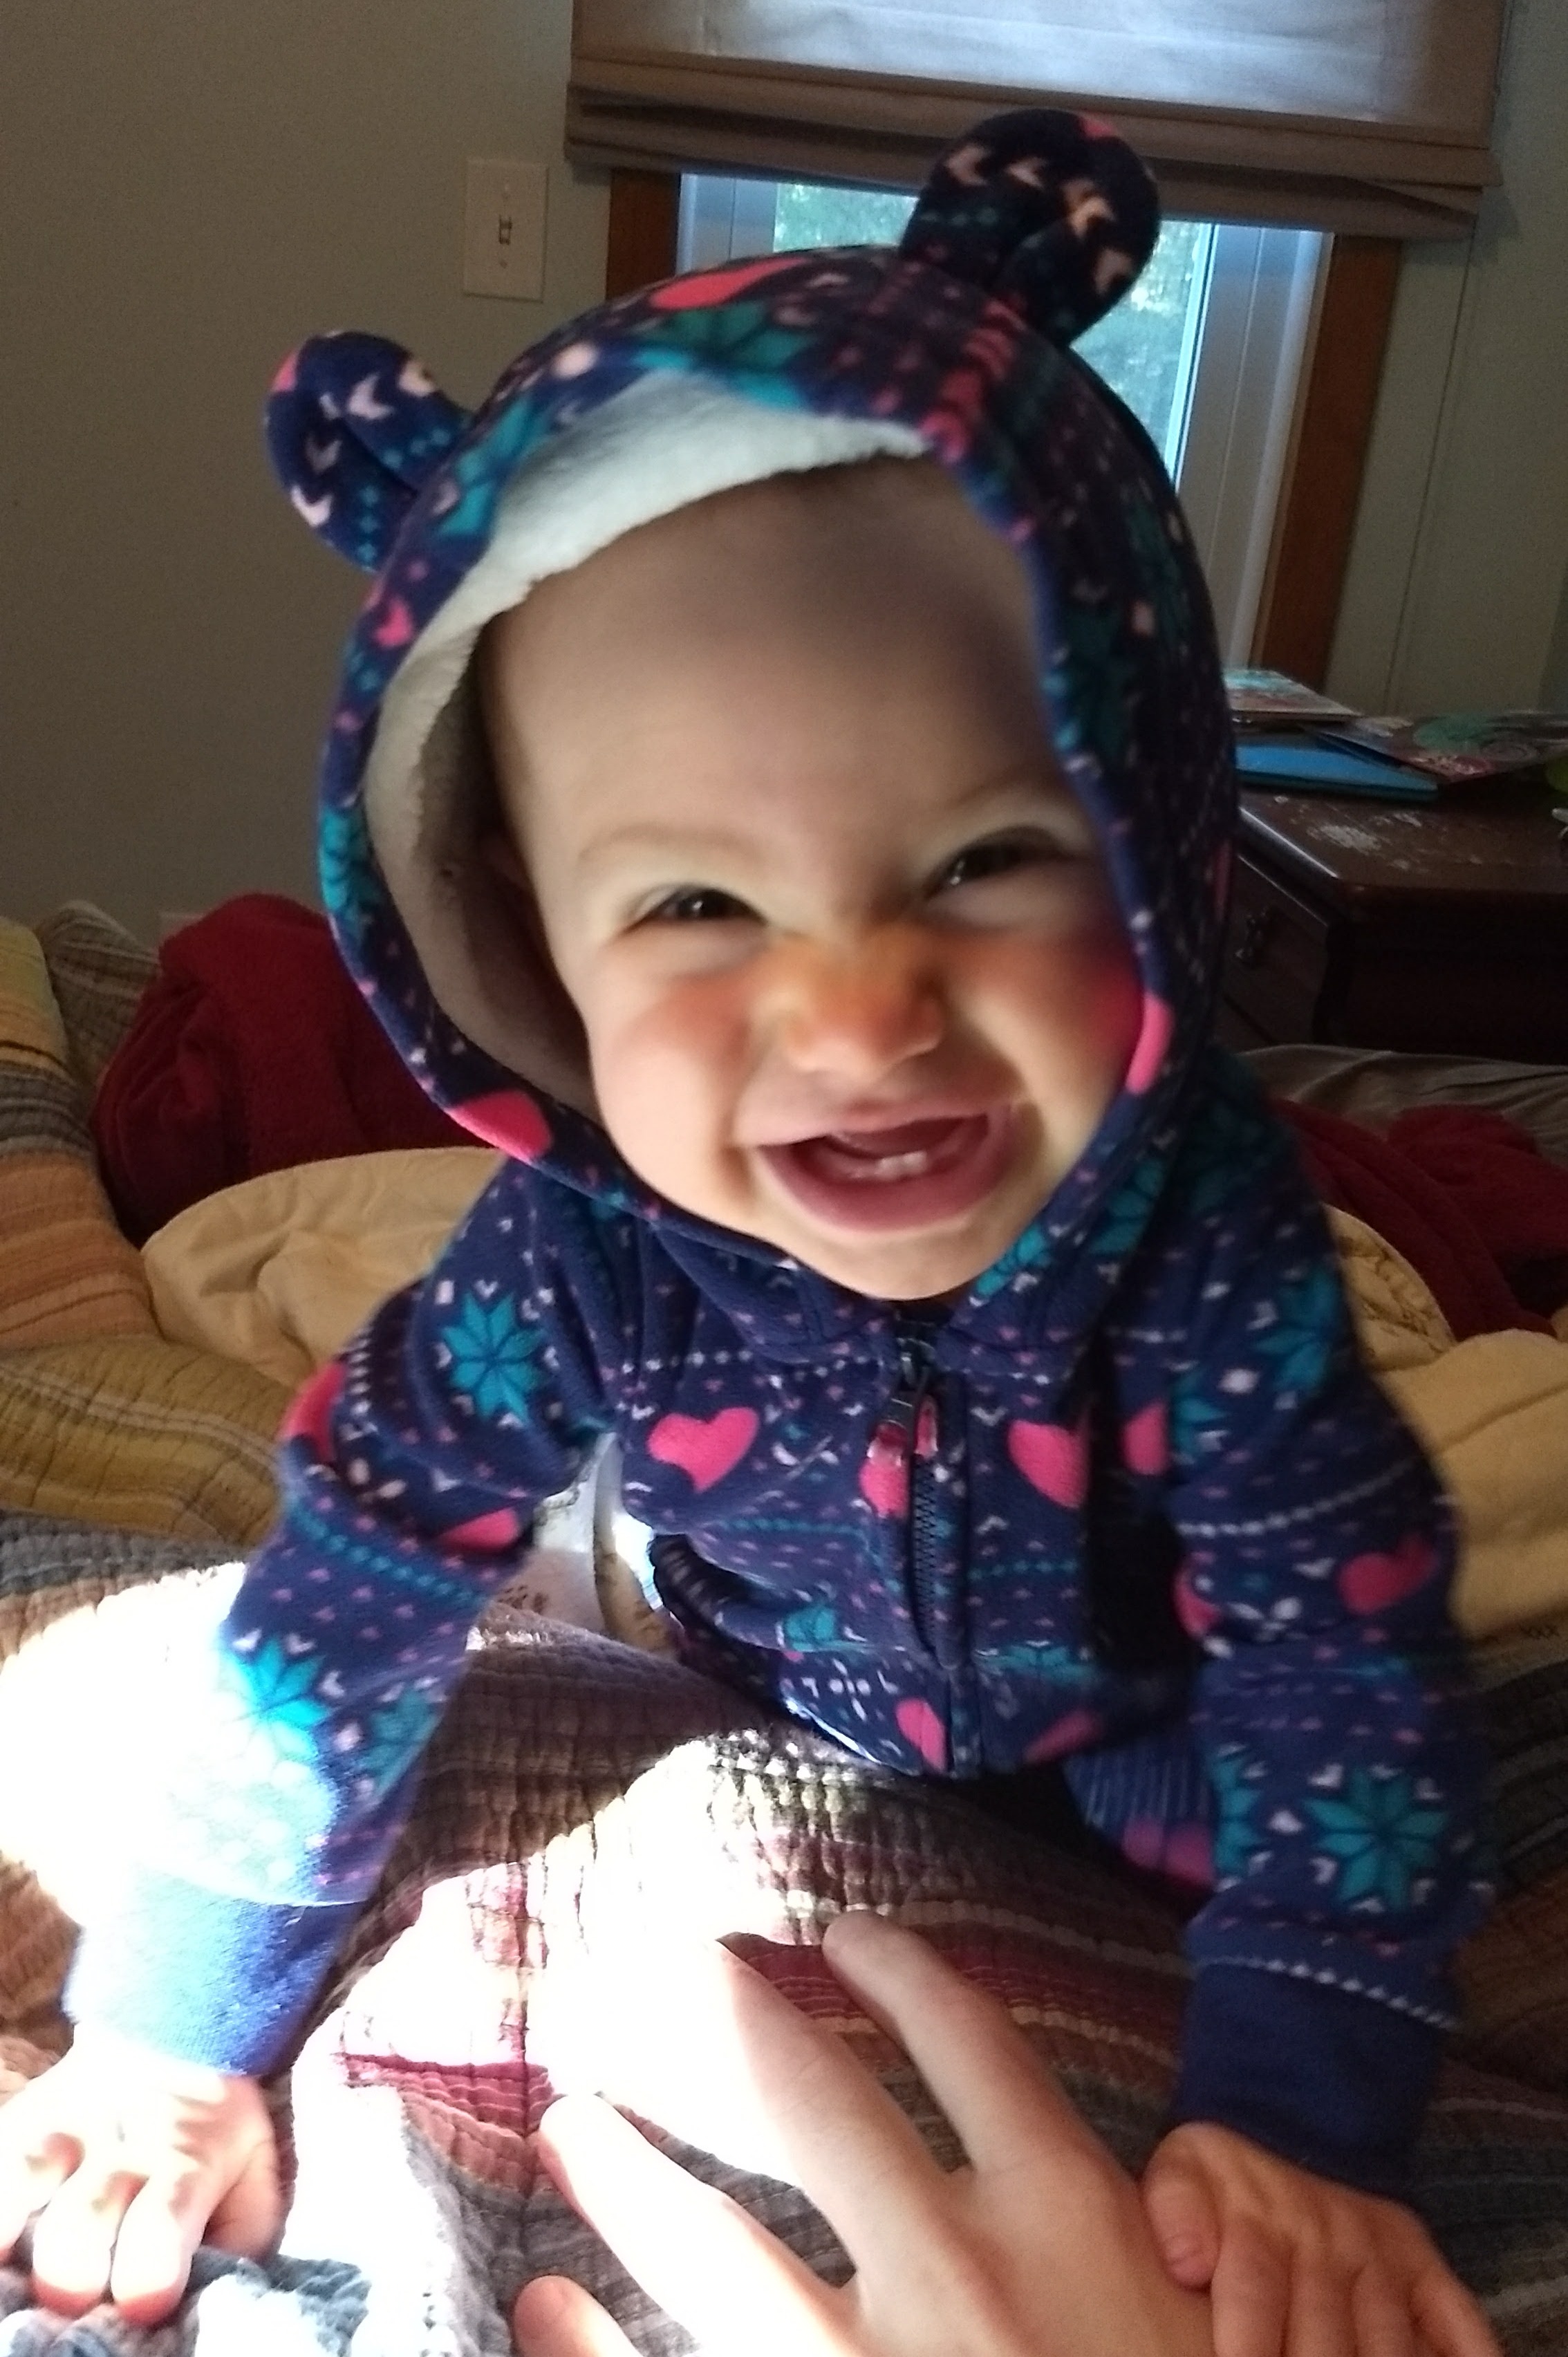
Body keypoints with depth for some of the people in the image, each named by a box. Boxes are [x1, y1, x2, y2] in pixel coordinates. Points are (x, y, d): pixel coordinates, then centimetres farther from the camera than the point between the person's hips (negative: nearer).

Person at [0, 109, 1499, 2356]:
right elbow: (349, 1593, -26)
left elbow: (1336, 1646, -33)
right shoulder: (577, 1265, -37)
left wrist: (1297, 2119, -36)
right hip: (795, 1686, 1)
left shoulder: (1203, 1224, -40)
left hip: (1141, 1689, -1)